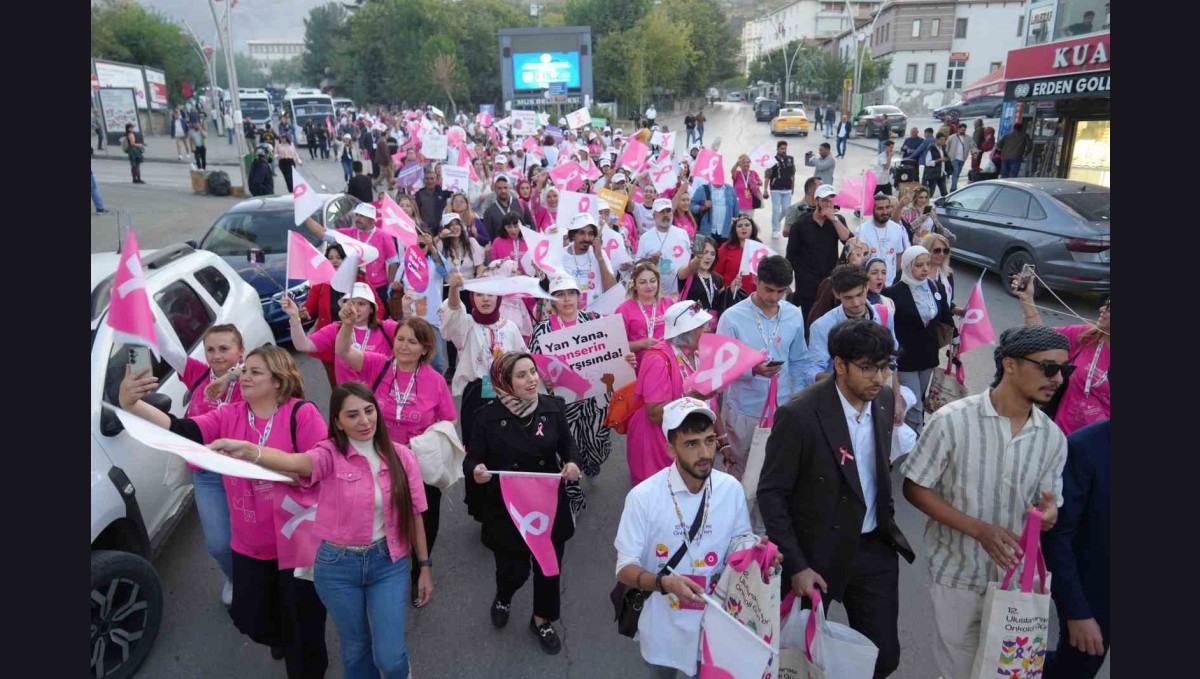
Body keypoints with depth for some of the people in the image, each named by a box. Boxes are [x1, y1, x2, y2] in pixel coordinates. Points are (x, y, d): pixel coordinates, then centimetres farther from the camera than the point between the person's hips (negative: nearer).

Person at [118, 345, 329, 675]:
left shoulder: (301, 413, -16)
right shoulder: (229, 416, -1)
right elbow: (183, 430, -16)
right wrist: (132, 404, -31)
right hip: (250, 543, 5)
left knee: (302, 619, 9)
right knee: (252, 617, 19)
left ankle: (305, 668, 40)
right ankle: (283, 640, 55)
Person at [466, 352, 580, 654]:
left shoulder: (554, 407, -7)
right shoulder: (487, 416, -12)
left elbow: (568, 444, 4)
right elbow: (472, 460, -9)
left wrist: (572, 463, -18)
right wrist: (476, 471, -32)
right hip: (506, 511, -2)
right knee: (514, 570, 9)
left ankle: (543, 620, 43)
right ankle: (502, 598, 48)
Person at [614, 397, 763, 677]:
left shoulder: (732, 489, -11)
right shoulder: (643, 497, -21)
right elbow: (625, 569, -15)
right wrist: (665, 582, -33)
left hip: (715, 624, 2)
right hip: (663, 628, -2)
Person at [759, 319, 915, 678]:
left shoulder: (884, 400, -3)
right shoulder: (799, 415, -23)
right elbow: (771, 494, -17)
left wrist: (886, 515, 8)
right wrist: (795, 566, -18)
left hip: (875, 549, 5)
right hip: (818, 553, -5)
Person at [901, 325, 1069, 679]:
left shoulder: (1053, 437, -3)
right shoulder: (953, 420, -17)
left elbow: (1048, 503, 7)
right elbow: (915, 489, -12)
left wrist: (1048, 513, -18)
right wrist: (979, 529, -21)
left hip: (1018, 576, 4)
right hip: (958, 574, -3)